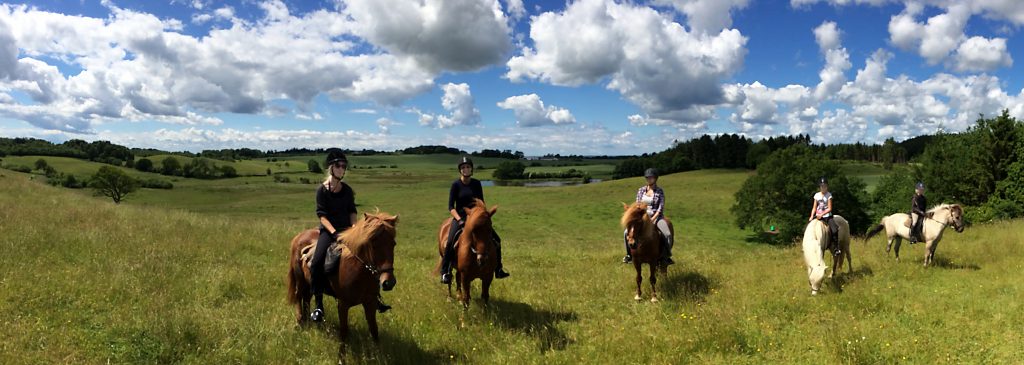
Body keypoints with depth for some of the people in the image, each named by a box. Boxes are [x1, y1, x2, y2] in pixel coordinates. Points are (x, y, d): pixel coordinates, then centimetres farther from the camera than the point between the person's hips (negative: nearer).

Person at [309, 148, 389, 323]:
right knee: (317, 262, -25)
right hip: (328, 230, -4)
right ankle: (319, 305, -13)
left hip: (347, 230, 4)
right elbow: (322, 215, -10)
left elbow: (352, 211, 11)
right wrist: (334, 233, -21)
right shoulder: (322, 189, -4)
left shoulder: (347, 190, 9)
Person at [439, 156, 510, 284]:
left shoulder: (477, 184, 4)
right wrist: (459, 219, -22)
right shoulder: (455, 184, -6)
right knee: (450, 243, -26)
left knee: (496, 239, -3)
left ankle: (498, 269, 10)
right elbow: (451, 206, -9)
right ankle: (445, 272, -13)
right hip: (460, 217, -4)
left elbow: (481, 203, 9)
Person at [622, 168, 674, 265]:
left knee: (668, 234, -27)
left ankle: (666, 256, -7)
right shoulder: (641, 190, 6)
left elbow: (660, 208, -8)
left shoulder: (660, 191, -2)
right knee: (627, 233, -15)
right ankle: (629, 255, 5)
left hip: (656, 217, -2)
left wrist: (652, 220, -20)